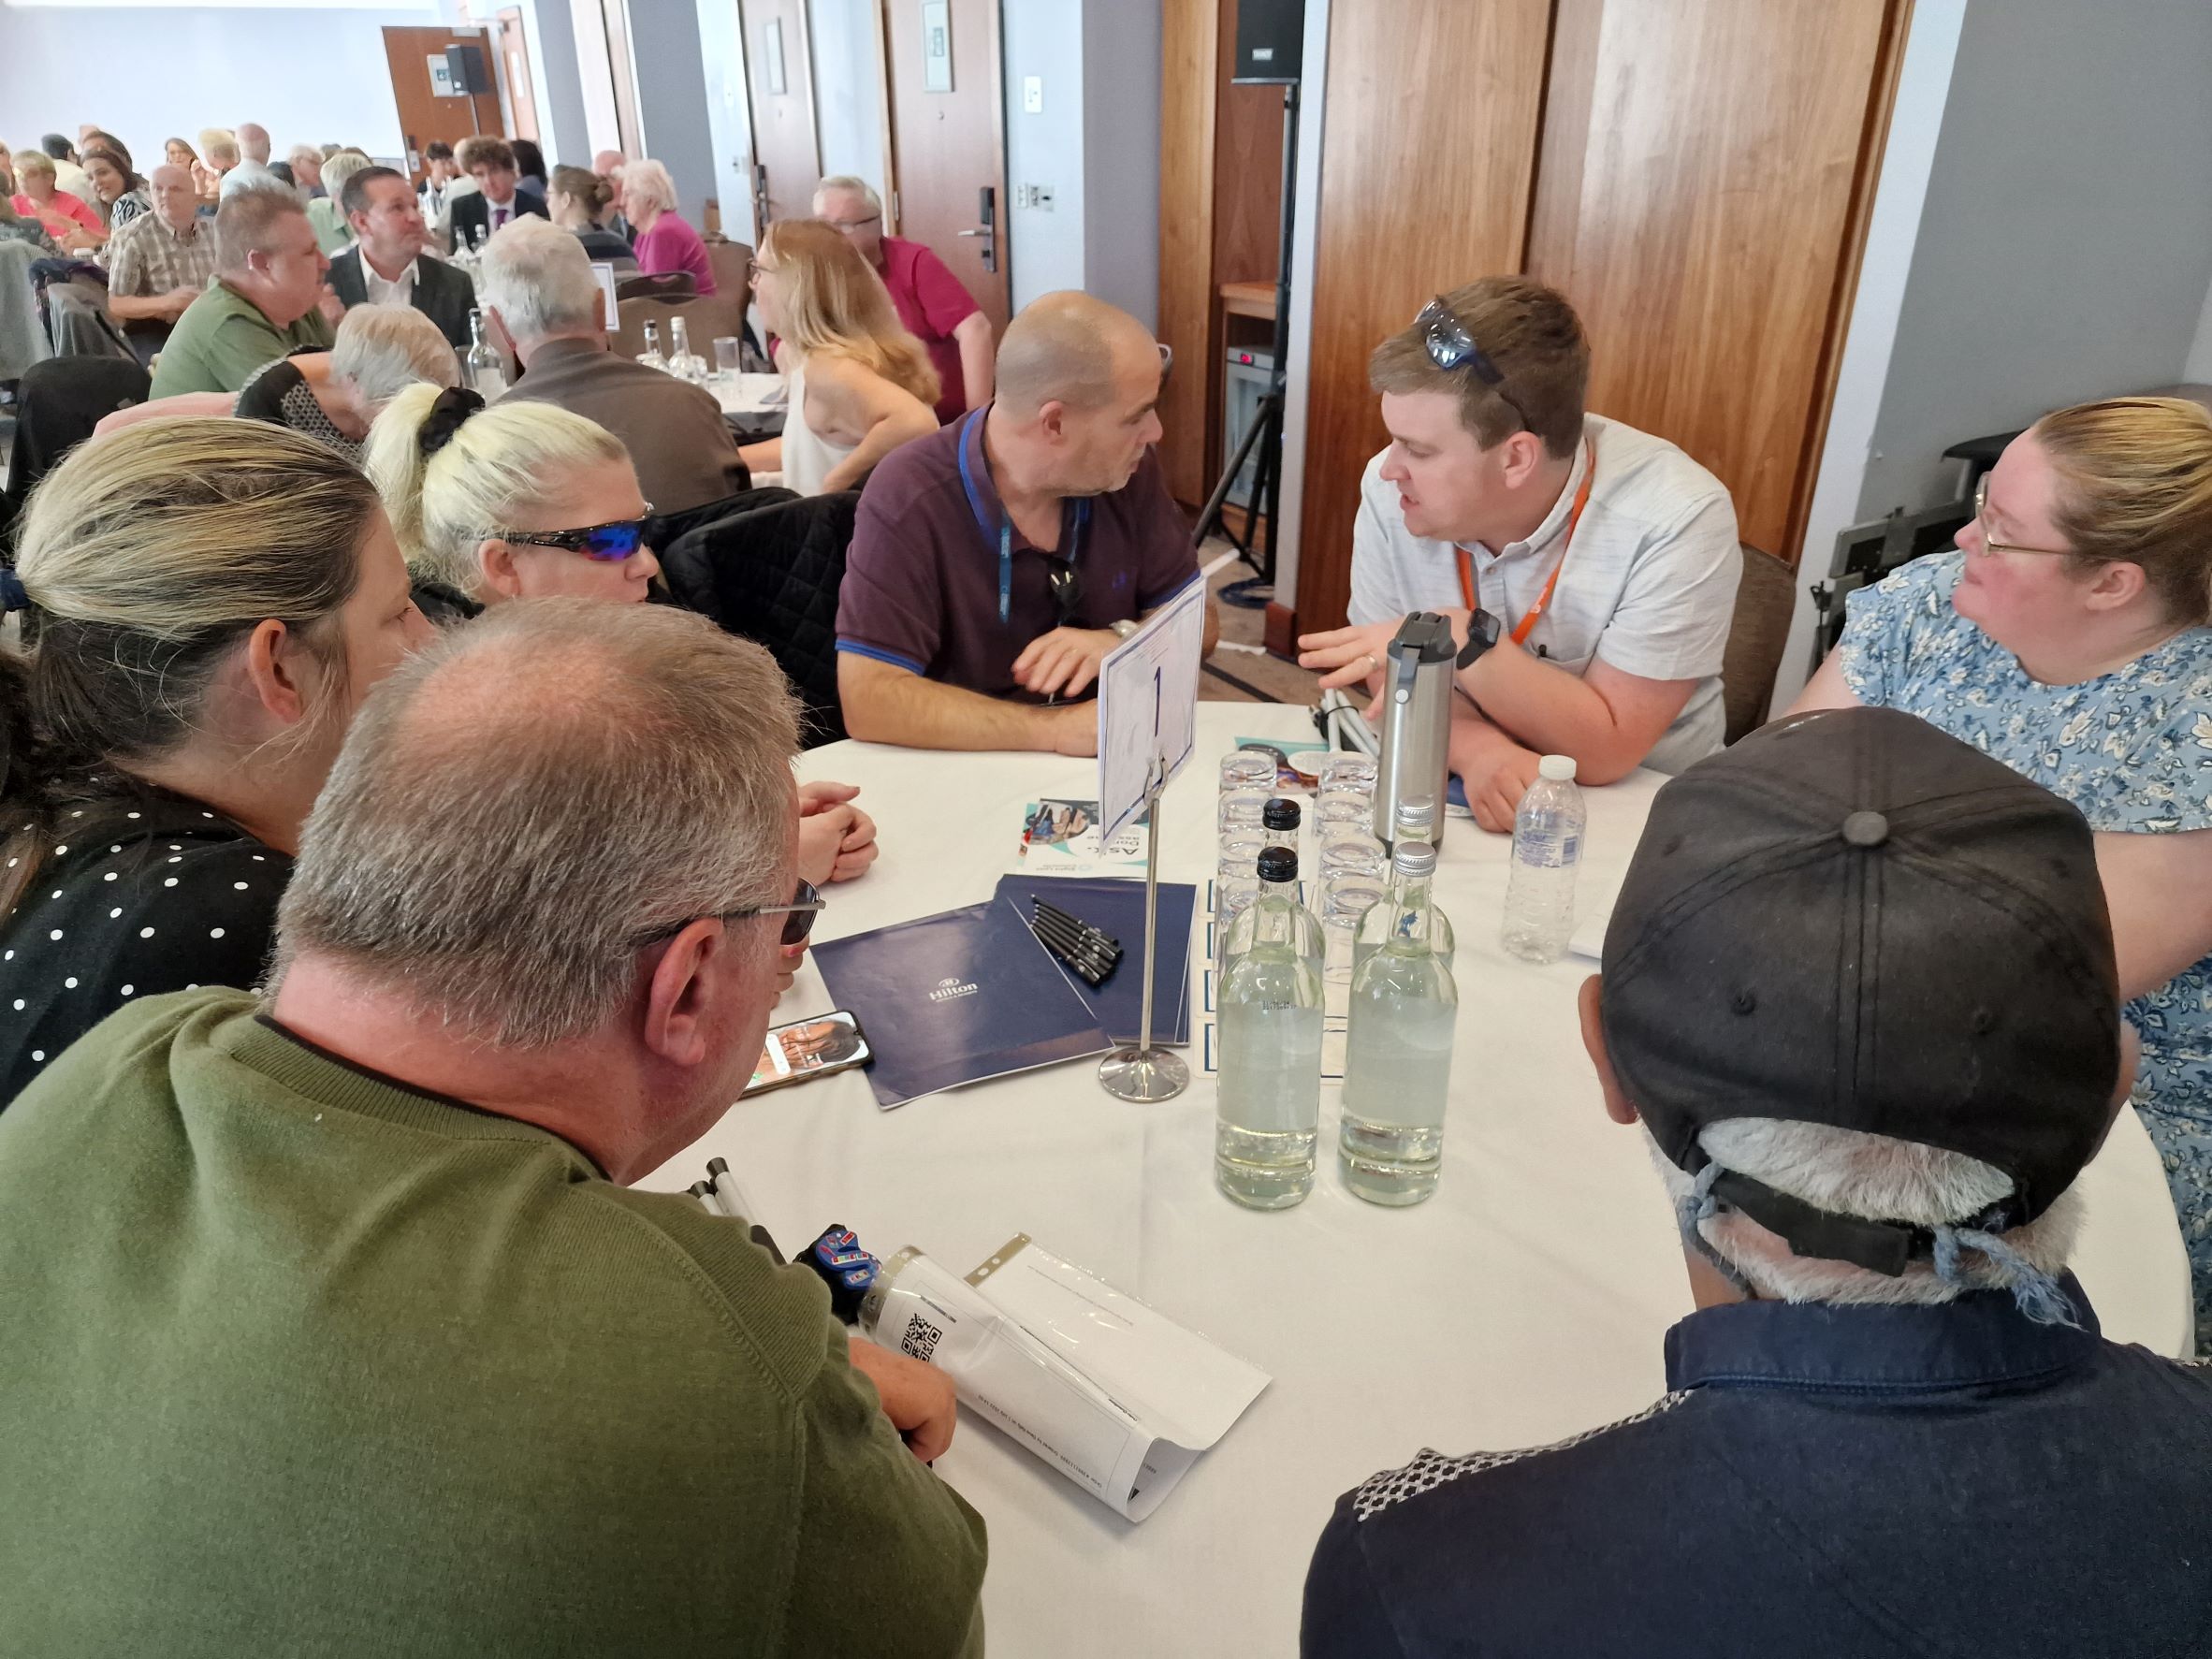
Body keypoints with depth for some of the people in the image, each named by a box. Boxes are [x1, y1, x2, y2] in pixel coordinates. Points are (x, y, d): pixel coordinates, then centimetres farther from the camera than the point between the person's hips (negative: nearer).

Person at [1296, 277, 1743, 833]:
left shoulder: (1678, 518, -21)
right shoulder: (1392, 489, -11)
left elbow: (1604, 750, -19)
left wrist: (1465, 641, -28)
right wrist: (1480, 751, -24)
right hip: (1460, 791, 2)